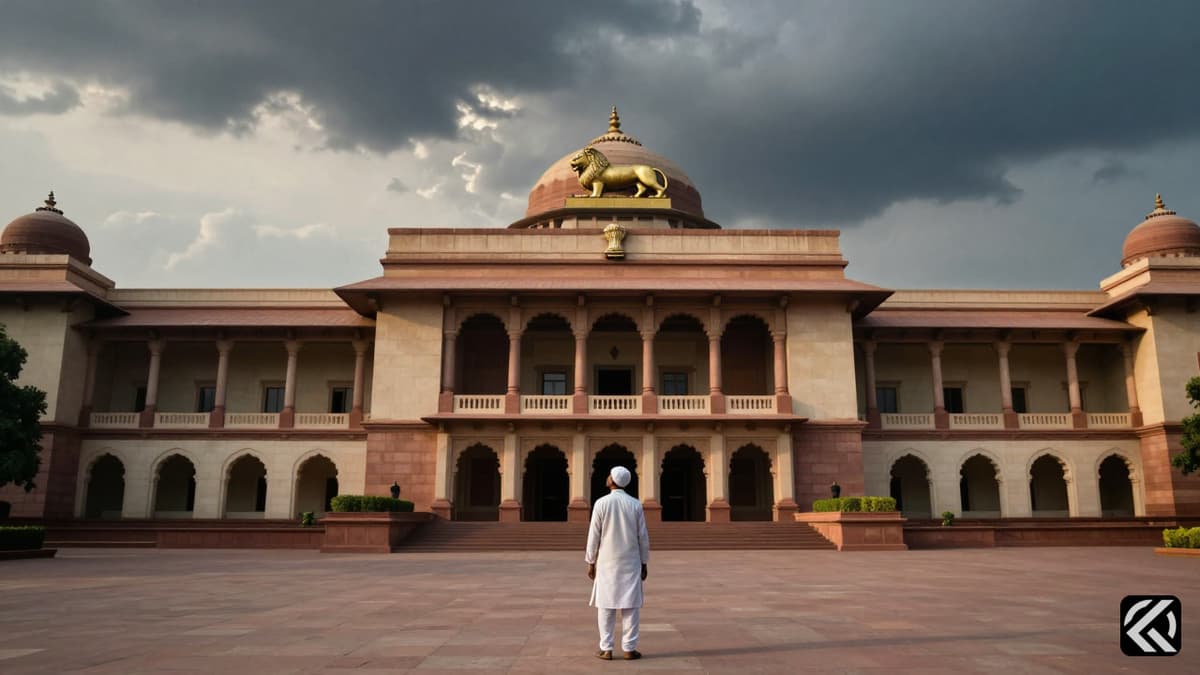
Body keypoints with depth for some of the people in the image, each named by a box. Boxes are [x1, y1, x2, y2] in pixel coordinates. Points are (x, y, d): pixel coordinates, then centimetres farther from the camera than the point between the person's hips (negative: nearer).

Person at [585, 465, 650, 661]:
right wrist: (644, 563, 9)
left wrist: (591, 562, 3)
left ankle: (606, 649, 6)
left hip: (607, 562, -1)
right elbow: (643, 537, 0)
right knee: (630, 605, 5)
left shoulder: (601, 503, -8)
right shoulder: (635, 505, -2)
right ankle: (629, 648, 6)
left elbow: (594, 535, -6)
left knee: (606, 605, 5)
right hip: (630, 563, 1)